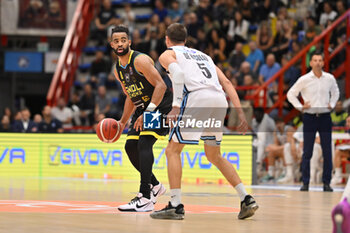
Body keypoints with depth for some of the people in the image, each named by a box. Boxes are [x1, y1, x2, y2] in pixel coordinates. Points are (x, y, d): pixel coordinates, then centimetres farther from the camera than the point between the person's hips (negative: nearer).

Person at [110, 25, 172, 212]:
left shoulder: (140, 60, -19)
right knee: (130, 146, 5)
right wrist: (122, 122, 15)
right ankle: (154, 186, 24)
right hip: (144, 107, 9)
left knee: (144, 143, -23)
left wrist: (147, 113, -30)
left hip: (161, 106, -9)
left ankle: (145, 198, -27)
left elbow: (161, 86, -25)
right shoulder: (118, 70, 8)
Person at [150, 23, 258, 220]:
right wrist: (240, 113, 15)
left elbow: (178, 73, -7)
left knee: (173, 150, 3)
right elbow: (227, 83, 21)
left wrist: (176, 106, -14)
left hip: (197, 98, -6)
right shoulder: (203, 55, 34)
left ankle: (176, 206, -8)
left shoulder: (168, 54, 17)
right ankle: (246, 199, 13)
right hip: (220, 100, 6)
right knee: (214, 156, 21)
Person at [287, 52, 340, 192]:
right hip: (310, 117, -2)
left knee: (327, 152, 1)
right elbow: (290, 94, 7)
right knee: (307, 152, -1)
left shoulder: (330, 79, 4)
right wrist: (300, 106, -3)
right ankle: (305, 183, 5)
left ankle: (326, 183, 8)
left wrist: (332, 104, 9)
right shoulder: (304, 80, -3)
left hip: (325, 117, 2)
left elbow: (335, 92, 24)